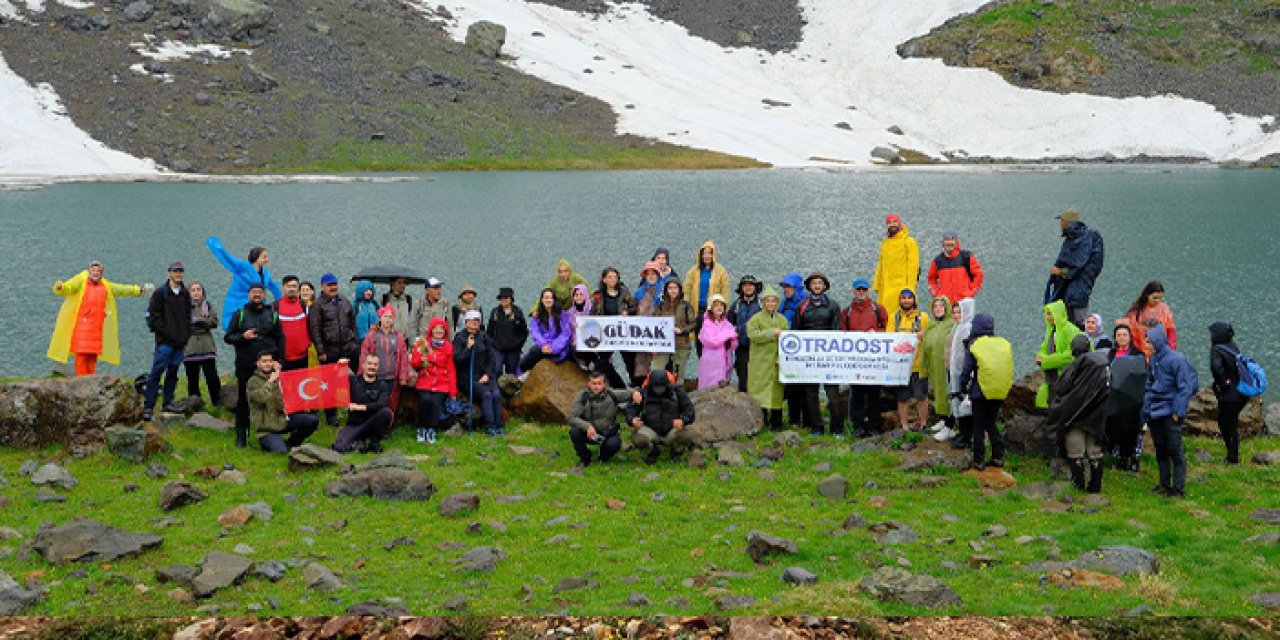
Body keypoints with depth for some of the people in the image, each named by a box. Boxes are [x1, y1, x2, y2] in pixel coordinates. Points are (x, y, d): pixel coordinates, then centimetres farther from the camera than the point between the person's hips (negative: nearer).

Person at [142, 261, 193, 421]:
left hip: (180, 341, 5)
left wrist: (186, 334, 5)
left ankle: (168, 403, 17)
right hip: (165, 341, -5)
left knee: (173, 373, 10)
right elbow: (154, 316, -5)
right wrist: (166, 332, -12)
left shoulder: (185, 295, 14)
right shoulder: (160, 293, -1)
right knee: (156, 372, -8)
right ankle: (148, 406, -7)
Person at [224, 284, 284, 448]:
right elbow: (227, 337, 8)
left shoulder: (272, 314, 11)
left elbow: (280, 339, 14)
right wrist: (243, 337, -11)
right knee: (243, 400, 3)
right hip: (245, 366, -1)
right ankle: (241, 436, 9)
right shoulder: (239, 314, 8)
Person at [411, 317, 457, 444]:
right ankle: (421, 428, -9)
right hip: (425, 382, 0)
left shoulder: (448, 346, 10)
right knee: (425, 400, -28)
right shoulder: (422, 343, 8)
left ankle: (431, 430, -13)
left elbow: (451, 370, 10)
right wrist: (422, 358, -16)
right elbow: (413, 364, 7)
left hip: (442, 383, 1)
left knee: (436, 402, -27)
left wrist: (453, 392, 6)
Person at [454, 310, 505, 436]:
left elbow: (491, 357, 11)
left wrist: (487, 374, -1)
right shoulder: (459, 338, 1)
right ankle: (489, 426, -25)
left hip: (485, 376, 4)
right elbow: (457, 360, -8)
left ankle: (498, 425, -20)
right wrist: (468, 348, -20)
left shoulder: (483, 337, 13)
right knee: (486, 394, -26)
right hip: (468, 378, -4)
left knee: (496, 394, -22)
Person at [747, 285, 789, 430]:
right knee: (760, 392, -4)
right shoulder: (756, 319, 2)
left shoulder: (782, 319, 15)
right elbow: (753, 335, -13)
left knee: (777, 393, 5)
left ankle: (776, 423, 12)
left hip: (777, 362, 3)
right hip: (760, 363, -3)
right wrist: (772, 332, -14)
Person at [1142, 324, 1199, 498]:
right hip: (1155, 413, 7)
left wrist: (1178, 411, -15)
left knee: (1175, 451, -3)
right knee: (1160, 451, 14)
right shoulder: (1153, 360, 9)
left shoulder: (1176, 359, -13)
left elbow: (1184, 387, -12)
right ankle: (1164, 484, 24)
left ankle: (1179, 488, 3)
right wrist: (1146, 409, 12)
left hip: (1170, 414, -7)